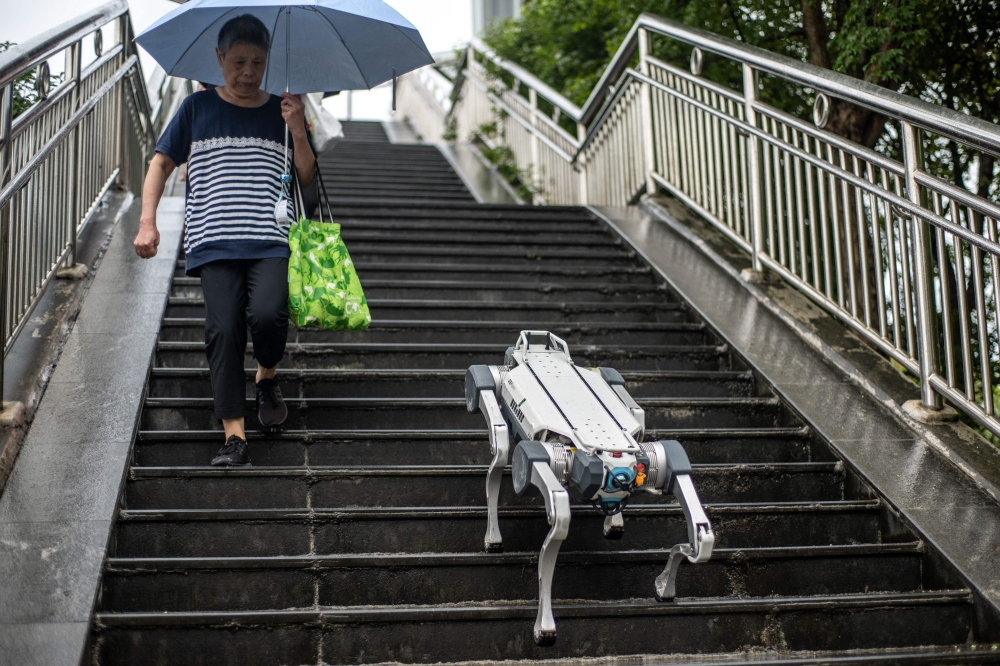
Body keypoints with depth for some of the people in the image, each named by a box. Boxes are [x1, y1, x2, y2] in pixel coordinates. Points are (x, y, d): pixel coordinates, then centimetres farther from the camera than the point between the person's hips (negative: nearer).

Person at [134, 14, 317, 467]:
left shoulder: (282, 112, 14)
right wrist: (147, 221, 4)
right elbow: (161, 163, 15)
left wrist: (298, 132, -4)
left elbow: (307, 178, 12)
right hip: (214, 242, 0)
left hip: (271, 241, 0)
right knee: (223, 328, -12)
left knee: (267, 314, -23)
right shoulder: (198, 108, 12)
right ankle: (234, 435, -8)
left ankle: (266, 378, 11)